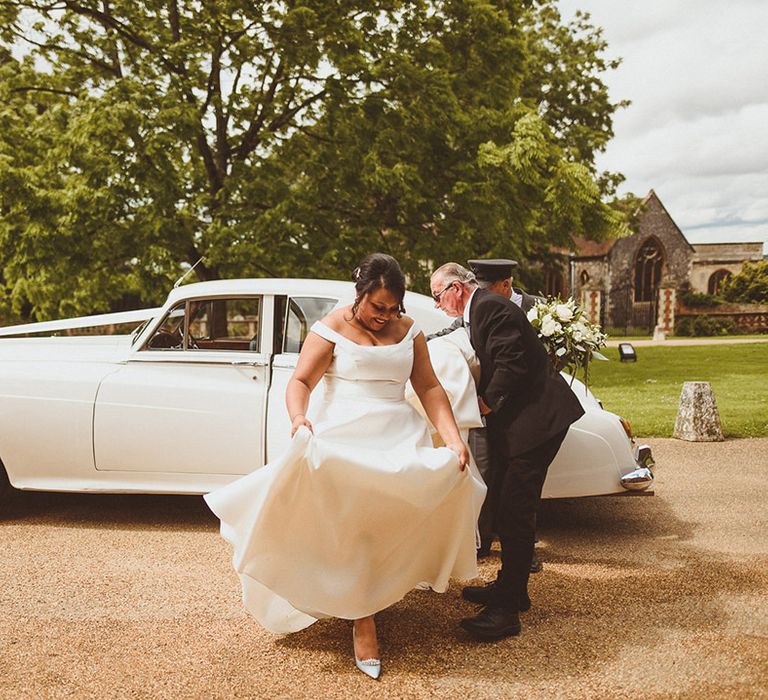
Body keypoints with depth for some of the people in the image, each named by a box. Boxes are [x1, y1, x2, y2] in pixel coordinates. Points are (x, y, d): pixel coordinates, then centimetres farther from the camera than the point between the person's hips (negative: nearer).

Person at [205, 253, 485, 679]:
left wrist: (453, 437, -6)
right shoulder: (331, 329, -1)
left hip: (396, 437, 4)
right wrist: (298, 418, -32)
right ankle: (362, 620, -1)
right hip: (342, 437, -4)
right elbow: (301, 380, -10)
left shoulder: (407, 331, 11)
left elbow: (429, 388, 7)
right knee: (350, 523, -11)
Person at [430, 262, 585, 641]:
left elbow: (510, 364, -23)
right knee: (506, 506, 17)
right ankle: (511, 589, 29)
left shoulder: (490, 307, -15)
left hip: (537, 417, -11)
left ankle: (506, 609, -5)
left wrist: (486, 403, -13)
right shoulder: (480, 310, 18)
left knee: (515, 511, -10)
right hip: (519, 420, 11)